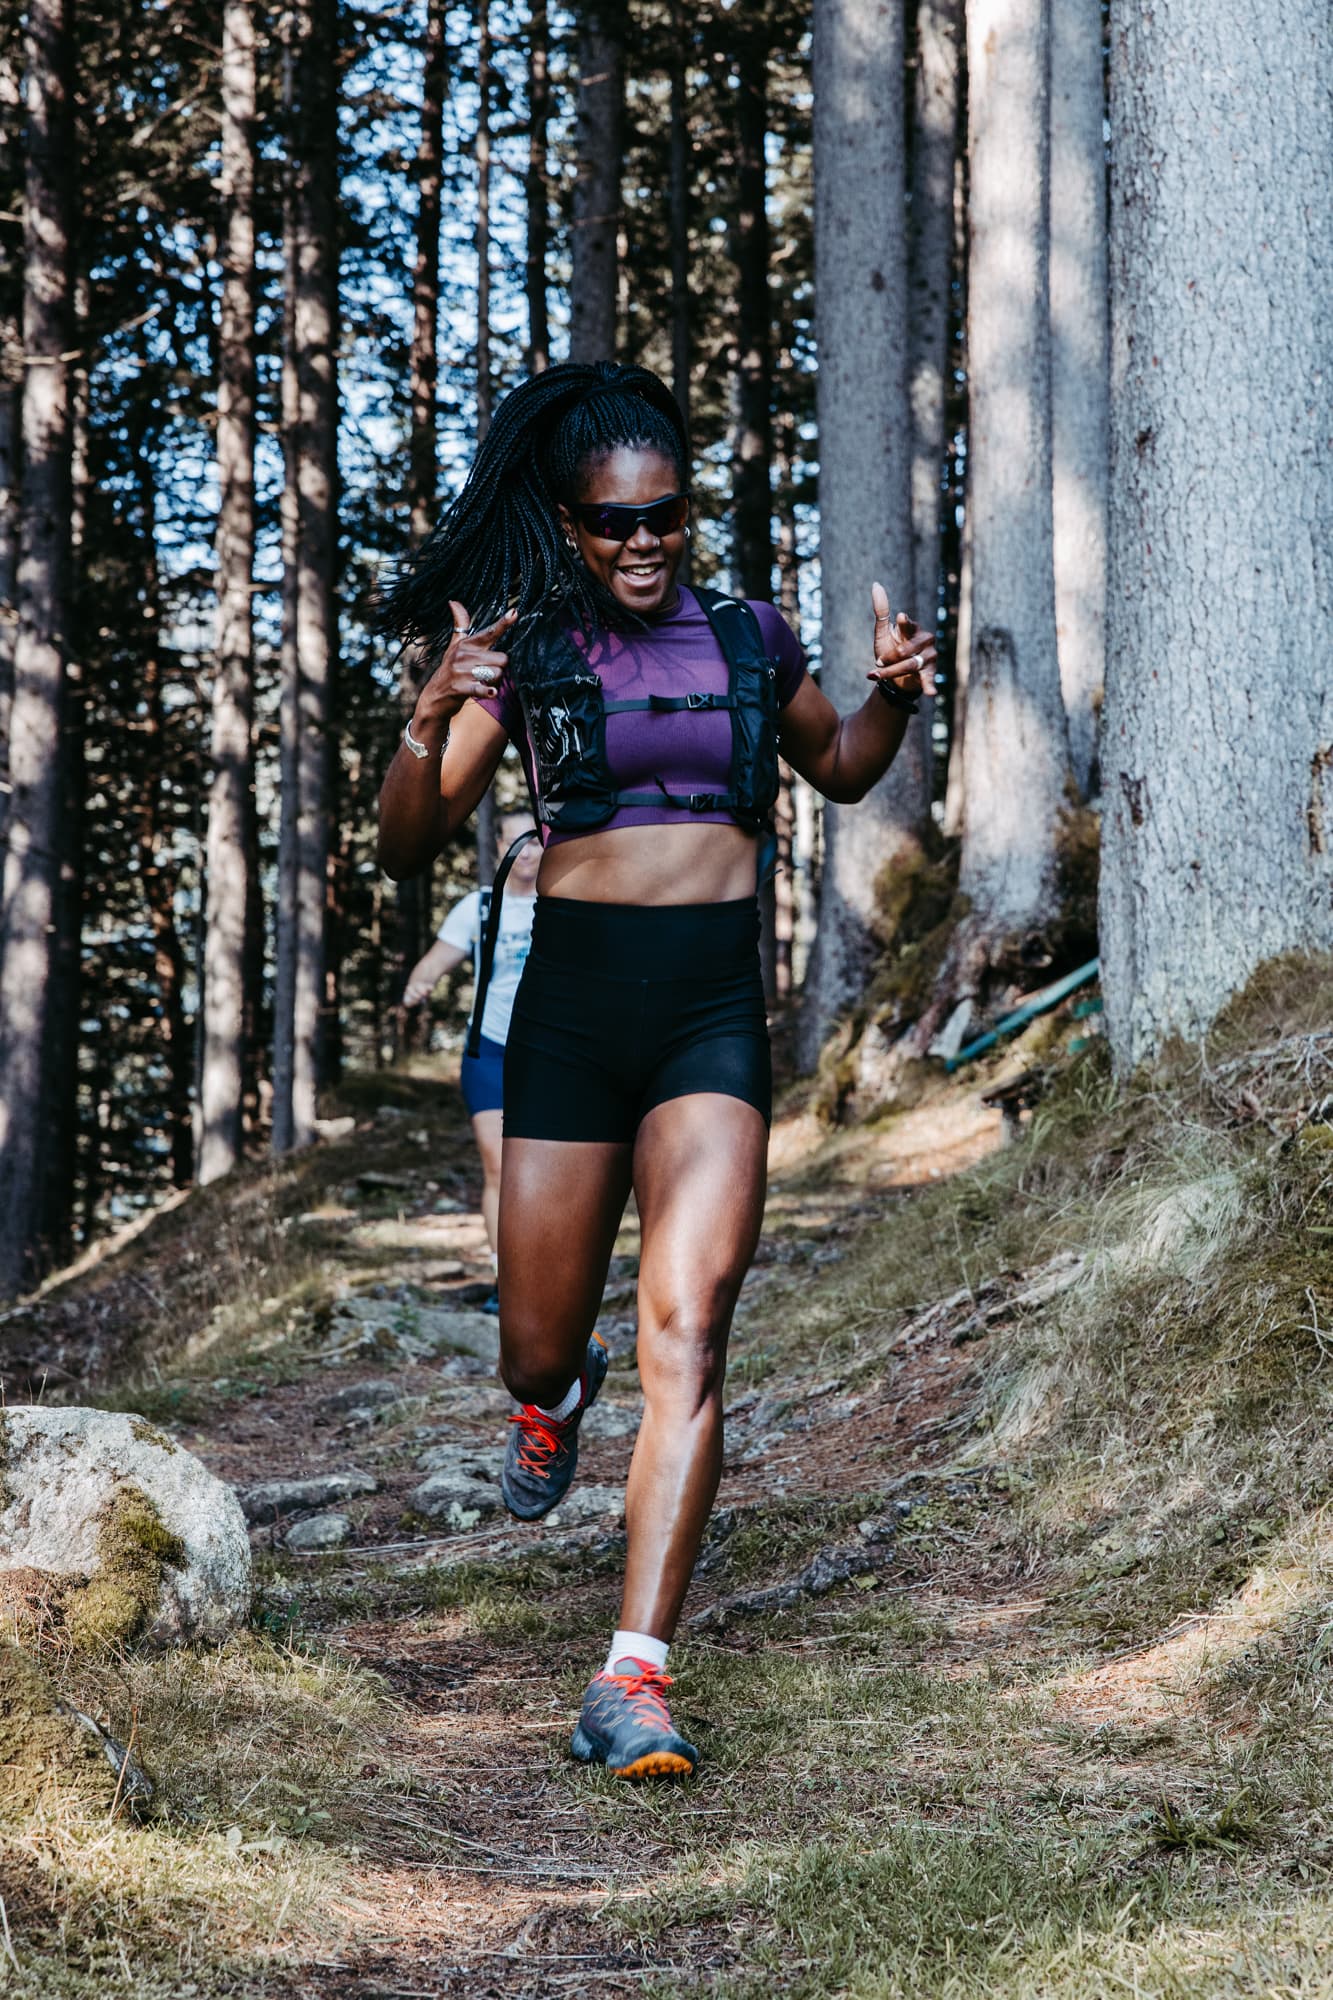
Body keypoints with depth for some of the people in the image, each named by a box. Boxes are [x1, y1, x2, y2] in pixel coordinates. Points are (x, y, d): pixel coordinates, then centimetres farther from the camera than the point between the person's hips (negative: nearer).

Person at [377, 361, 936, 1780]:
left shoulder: (748, 640, 9)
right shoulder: (525, 656, 4)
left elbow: (840, 772, 28)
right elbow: (407, 849, 2)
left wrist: (891, 696, 6)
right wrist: (432, 720, -17)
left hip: (714, 1017, 0)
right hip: (569, 1008, 0)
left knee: (685, 1331, -17)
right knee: (538, 1348, 8)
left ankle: (635, 1679, -18)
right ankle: (553, 1398, 49)